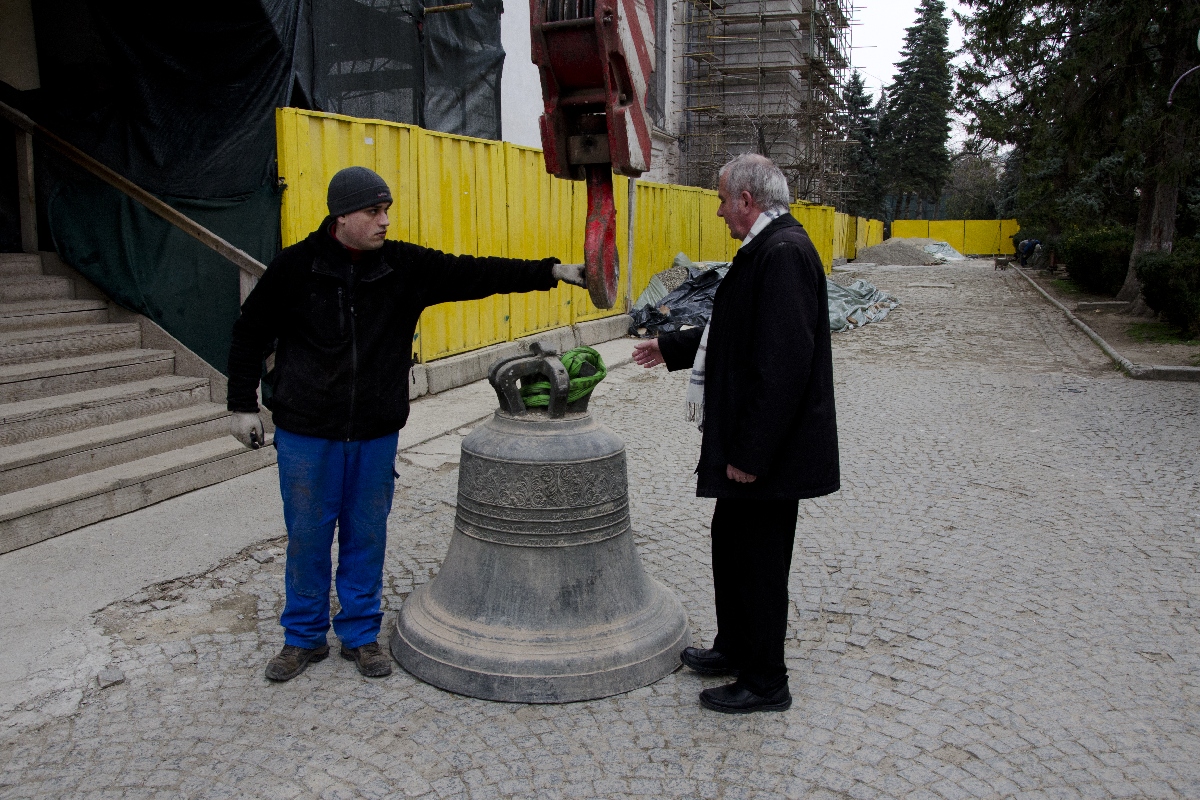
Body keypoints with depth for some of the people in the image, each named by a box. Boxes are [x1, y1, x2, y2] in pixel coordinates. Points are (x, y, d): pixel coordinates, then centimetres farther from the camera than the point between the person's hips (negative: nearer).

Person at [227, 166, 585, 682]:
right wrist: (243, 405, 2)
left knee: (367, 536, 11)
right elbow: (250, 333, 3)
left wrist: (553, 271, -13)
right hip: (306, 433, -2)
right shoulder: (297, 266, -6)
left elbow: (474, 274, -5)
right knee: (308, 536, 8)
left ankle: (360, 634, 28)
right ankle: (304, 637, 27)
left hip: (376, 433, 2)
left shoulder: (405, 266, -1)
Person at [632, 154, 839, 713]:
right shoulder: (769, 248, 13)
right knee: (731, 544, 22)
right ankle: (735, 649, 40)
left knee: (759, 561, 3)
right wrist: (672, 347, 32)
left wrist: (750, 452, -26)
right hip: (748, 442, 11)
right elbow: (736, 336, 24)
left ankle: (764, 683, 21)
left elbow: (782, 362, -27)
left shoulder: (783, 252, -21)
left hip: (770, 452, -11)